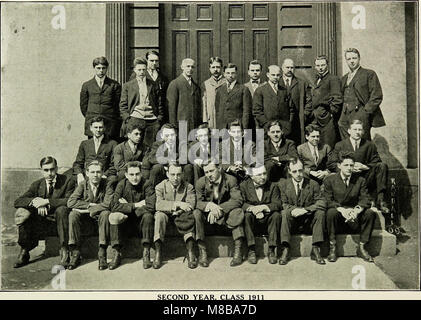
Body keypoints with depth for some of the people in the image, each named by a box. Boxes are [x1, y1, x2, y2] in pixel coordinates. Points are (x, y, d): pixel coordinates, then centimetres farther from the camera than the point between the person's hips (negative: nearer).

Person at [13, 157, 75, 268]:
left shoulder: (68, 182, -2)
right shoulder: (36, 185, 8)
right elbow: (17, 201, -1)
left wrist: (47, 201, -25)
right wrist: (34, 201, -21)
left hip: (59, 222, -3)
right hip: (41, 223, 3)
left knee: (61, 209, -34)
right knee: (21, 212, -20)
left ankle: (64, 251, -26)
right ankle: (24, 252, -6)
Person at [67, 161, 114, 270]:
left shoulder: (107, 186, -4)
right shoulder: (82, 185, 3)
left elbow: (107, 204, -20)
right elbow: (70, 202, -11)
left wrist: (87, 210, -19)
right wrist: (89, 205, -18)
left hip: (100, 221, -2)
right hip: (86, 223, 2)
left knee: (105, 213, -32)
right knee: (73, 215, -24)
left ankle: (102, 254, -26)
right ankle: (75, 254, -19)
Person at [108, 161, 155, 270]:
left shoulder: (146, 185, -9)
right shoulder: (122, 185, -4)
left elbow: (151, 206, -25)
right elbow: (114, 206, -17)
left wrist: (127, 206, -17)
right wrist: (136, 205, -20)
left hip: (141, 223, -1)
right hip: (125, 224, 2)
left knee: (148, 216, -31)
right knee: (113, 217, -25)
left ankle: (146, 254, -24)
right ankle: (118, 254, -20)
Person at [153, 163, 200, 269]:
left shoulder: (188, 187, 0)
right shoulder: (160, 187, -2)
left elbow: (191, 205, -13)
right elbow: (158, 205, -19)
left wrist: (177, 212, -28)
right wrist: (177, 204, -28)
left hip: (181, 215, 0)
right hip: (166, 215, 0)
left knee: (189, 216, -32)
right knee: (159, 215, -32)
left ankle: (190, 251, -34)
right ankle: (157, 252, -30)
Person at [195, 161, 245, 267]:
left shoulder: (230, 180, -7)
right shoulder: (201, 182, -2)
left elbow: (238, 200, -17)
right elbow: (198, 202, -8)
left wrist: (219, 209, -28)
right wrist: (209, 205, -31)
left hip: (226, 216, -1)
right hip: (208, 216, 1)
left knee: (237, 212, -30)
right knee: (196, 213, -26)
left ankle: (238, 252, -29)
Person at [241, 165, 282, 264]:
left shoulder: (273, 186, 3)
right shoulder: (244, 185, 1)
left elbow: (278, 204, -9)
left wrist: (263, 207, -26)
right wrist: (252, 208, -28)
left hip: (267, 222, 1)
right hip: (252, 222, -1)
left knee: (276, 215, -27)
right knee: (247, 215, -31)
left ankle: (271, 250, -23)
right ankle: (251, 250, -26)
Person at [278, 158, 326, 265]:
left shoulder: (313, 184, 1)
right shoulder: (283, 184, 2)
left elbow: (321, 203, -9)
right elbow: (283, 204, -3)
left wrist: (305, 210, -25)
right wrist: (293, 209, -25)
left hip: (308, 222, 0)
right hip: (292, 222, 0)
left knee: (320, 212, -27)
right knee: (285, 213, -30)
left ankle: (315, 250, -24)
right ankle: (285, 250, -30)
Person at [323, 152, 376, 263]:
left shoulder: (360, 180, 8)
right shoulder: (329, 180, 1)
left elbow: (365, 200, -3)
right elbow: (328, 201, -8)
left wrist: (356, 210, -25)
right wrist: (342, 209, -27)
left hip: (354, 219, 2)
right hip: (338, 218, -2)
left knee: (370, 213, -23)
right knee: (331, 212, -34)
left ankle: (361, 247, -11)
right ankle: (332, 248, -21)